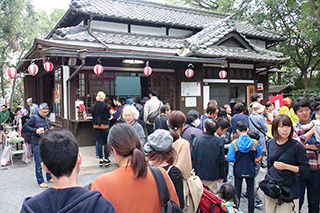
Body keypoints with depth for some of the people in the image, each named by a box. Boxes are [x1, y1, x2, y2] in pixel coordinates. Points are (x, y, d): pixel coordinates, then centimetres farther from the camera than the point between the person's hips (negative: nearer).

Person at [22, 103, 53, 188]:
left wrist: (50, 129, 6)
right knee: (39, 163, -2)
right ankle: (40, 181, 9)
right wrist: (35, 130, -23)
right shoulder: (34, 118, -8)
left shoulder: (46, 118, 14)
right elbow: (24, 128, -13)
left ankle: (49, 178, 27)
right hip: (37, 144, -7)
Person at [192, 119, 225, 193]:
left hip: (198, 174, 1)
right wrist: (221, 176, 7)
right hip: (212, 176, -1)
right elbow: (221, 160, -4)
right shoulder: (219, 141, -8)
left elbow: (192, 157, -5)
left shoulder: (197, 139, -8)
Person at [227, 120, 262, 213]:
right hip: (250, 171, 1)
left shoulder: (234, 143, -16)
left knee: (237, 192, 15)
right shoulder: (254, 143, -12)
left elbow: (230, 158, -18)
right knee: (251, 193, 16)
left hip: (238, 171, 0)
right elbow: (259, 155, 3)